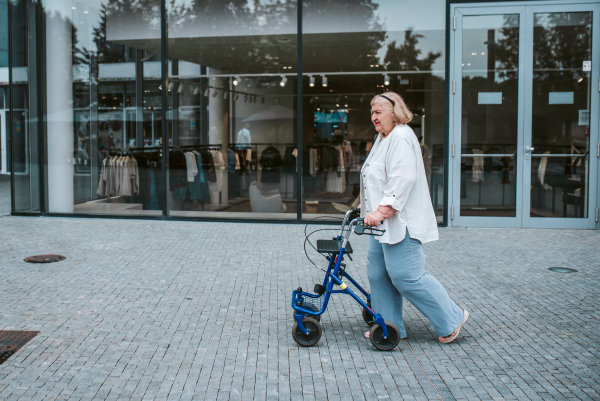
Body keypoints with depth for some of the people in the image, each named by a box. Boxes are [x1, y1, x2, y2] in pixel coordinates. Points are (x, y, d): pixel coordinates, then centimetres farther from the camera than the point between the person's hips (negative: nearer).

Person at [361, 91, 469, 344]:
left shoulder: (401, 137, -14)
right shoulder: (384, 138, 19)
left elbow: (403, 178, -25)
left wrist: (382, 210, -30)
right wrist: (368, 206, 24)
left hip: (401, 221, -11)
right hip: (383, 222, 11)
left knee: (406, 276, -8)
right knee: (378, 273, 10)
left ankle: (451, 318, 7)